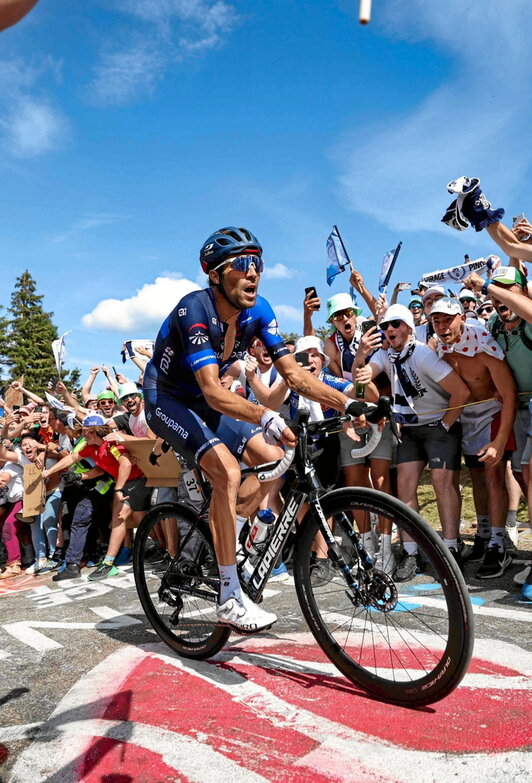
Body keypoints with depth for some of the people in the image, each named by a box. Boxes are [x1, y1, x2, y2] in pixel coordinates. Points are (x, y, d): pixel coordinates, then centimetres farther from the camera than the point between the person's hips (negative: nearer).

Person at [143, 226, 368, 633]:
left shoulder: (258, 310, -11)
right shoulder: (194, 309, -30)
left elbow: (294, 373, -12)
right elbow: (214, 393, -39)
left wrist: (349, 403, -24)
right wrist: (267, 417, -55)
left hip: (204, 401, 7)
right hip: (167, 400, -7)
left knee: (273, 460, -4)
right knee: (228, 472, -26)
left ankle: (219, 538, 15)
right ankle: (230, 598, -16)